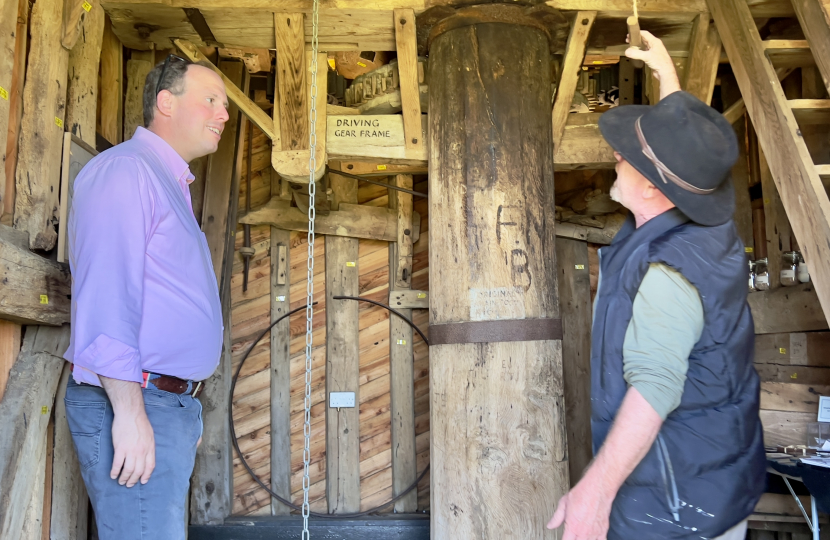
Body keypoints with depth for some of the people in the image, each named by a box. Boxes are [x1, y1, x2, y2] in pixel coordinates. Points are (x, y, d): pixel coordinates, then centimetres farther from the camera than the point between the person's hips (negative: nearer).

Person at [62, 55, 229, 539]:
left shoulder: (173, 185, 21)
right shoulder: (125, 169, -9)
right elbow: (105, 295, -20)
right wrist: (130, 412, -23)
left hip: (173, 405, 10)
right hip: (133, 405, -10)